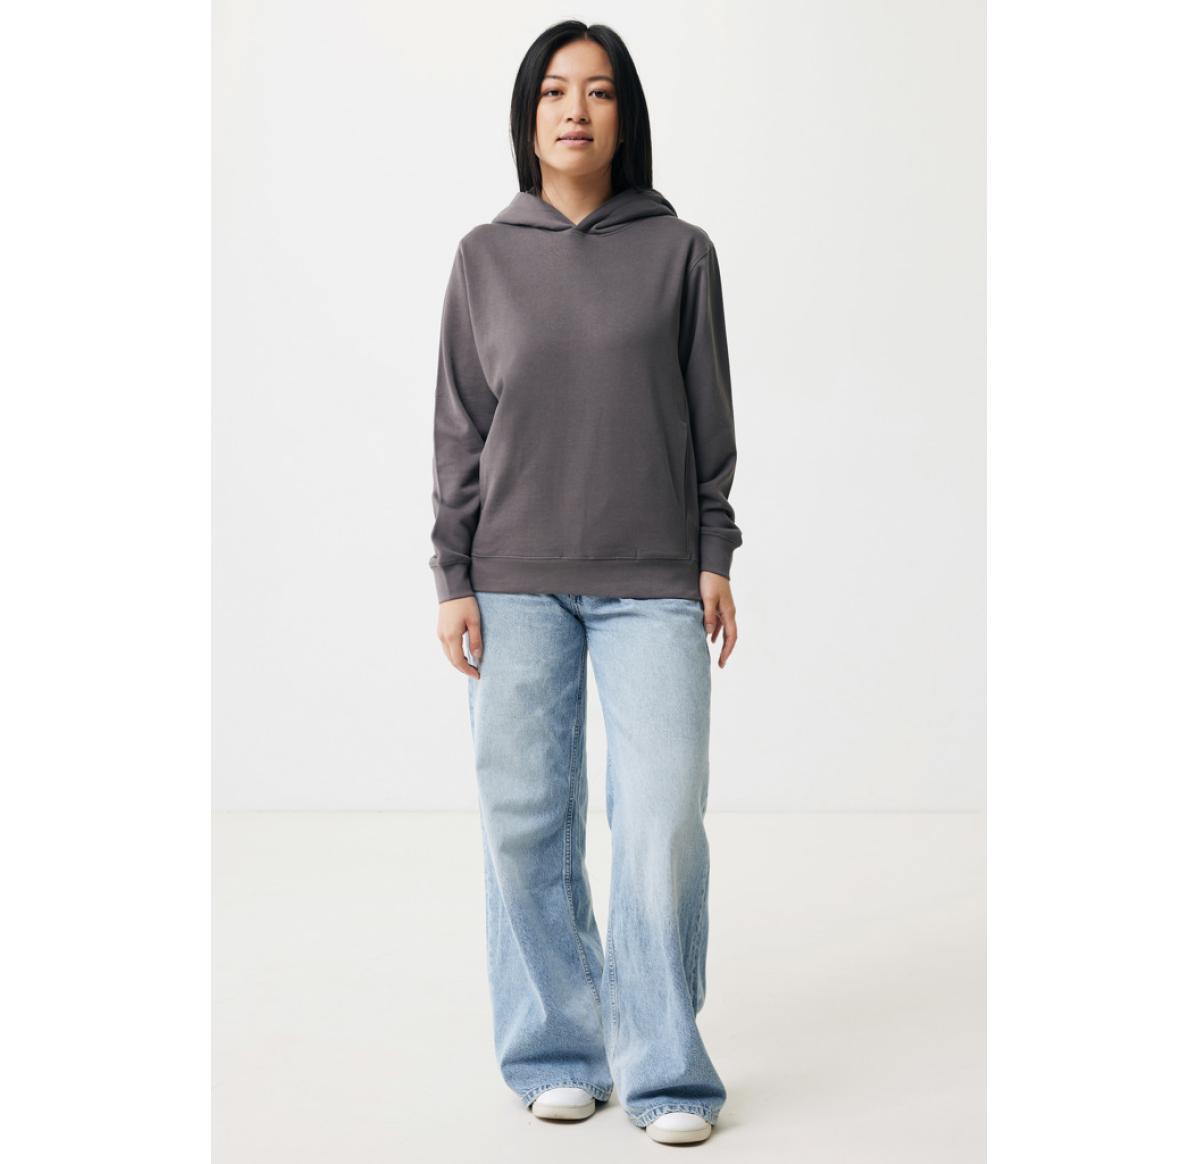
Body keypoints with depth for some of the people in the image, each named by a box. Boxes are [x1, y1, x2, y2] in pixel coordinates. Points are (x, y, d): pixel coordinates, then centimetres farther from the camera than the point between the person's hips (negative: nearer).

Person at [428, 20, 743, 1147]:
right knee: (526, 822, 3)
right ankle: (556, 1052, 18)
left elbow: (710, 420, 7)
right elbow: (458, 428, 8)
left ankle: (664, 1071, 8)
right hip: (517, 584, 1)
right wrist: (453, 577, 3)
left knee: (663, 819, -5)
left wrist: (714, 558, 2)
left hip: (653, 583, -1)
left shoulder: (679, 252, 5)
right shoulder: (486, 256, 7)